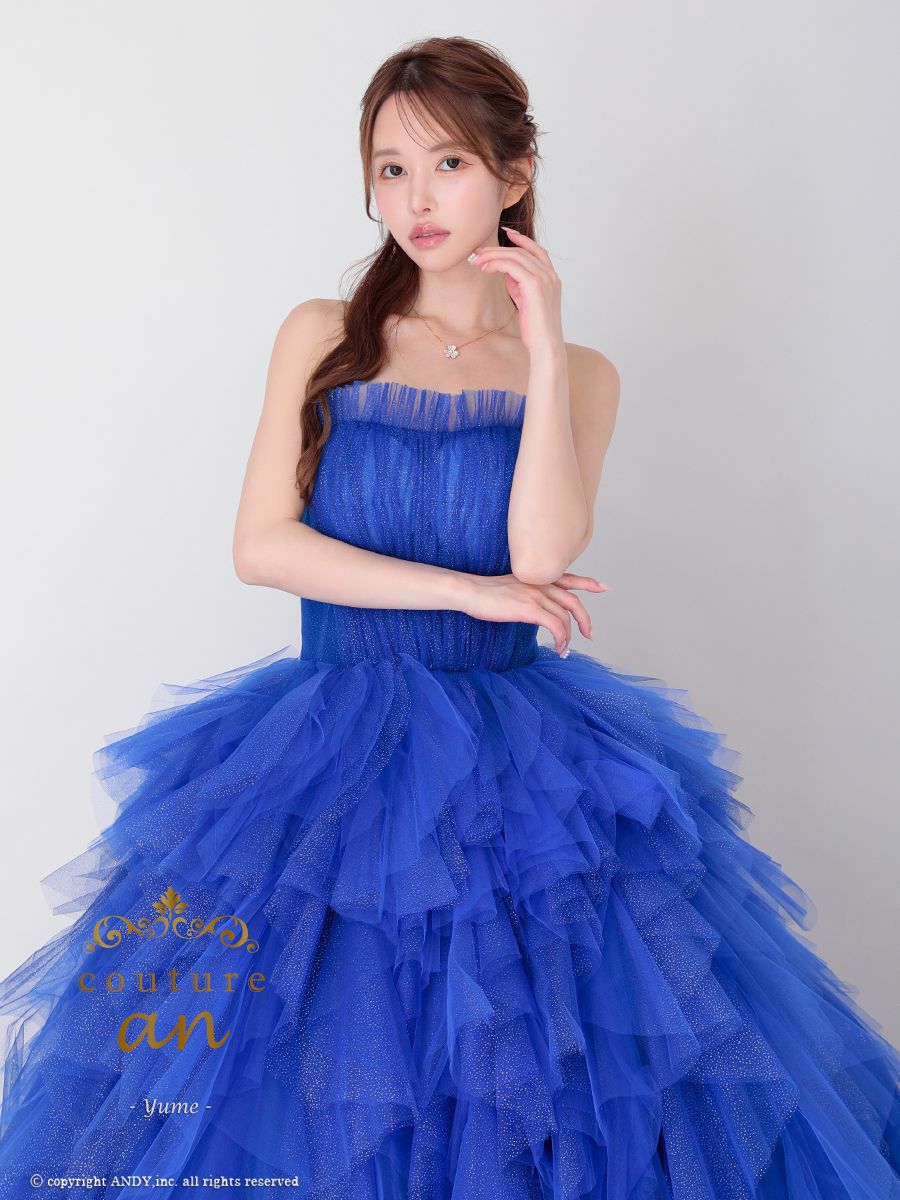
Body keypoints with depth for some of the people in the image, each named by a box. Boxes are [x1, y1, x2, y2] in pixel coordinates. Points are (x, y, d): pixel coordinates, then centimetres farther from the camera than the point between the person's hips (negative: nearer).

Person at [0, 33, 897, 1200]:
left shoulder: (577, 373, 5)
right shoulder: (322, 337, 5)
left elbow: (541, 558, -12)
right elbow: (260, 545, -5)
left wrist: (542, 344, -10)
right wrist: (467, 591, -10)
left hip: (519, 762, 0)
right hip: (333, 749, 0)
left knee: (526, 1081, 2)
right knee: (306, 1089, 2)